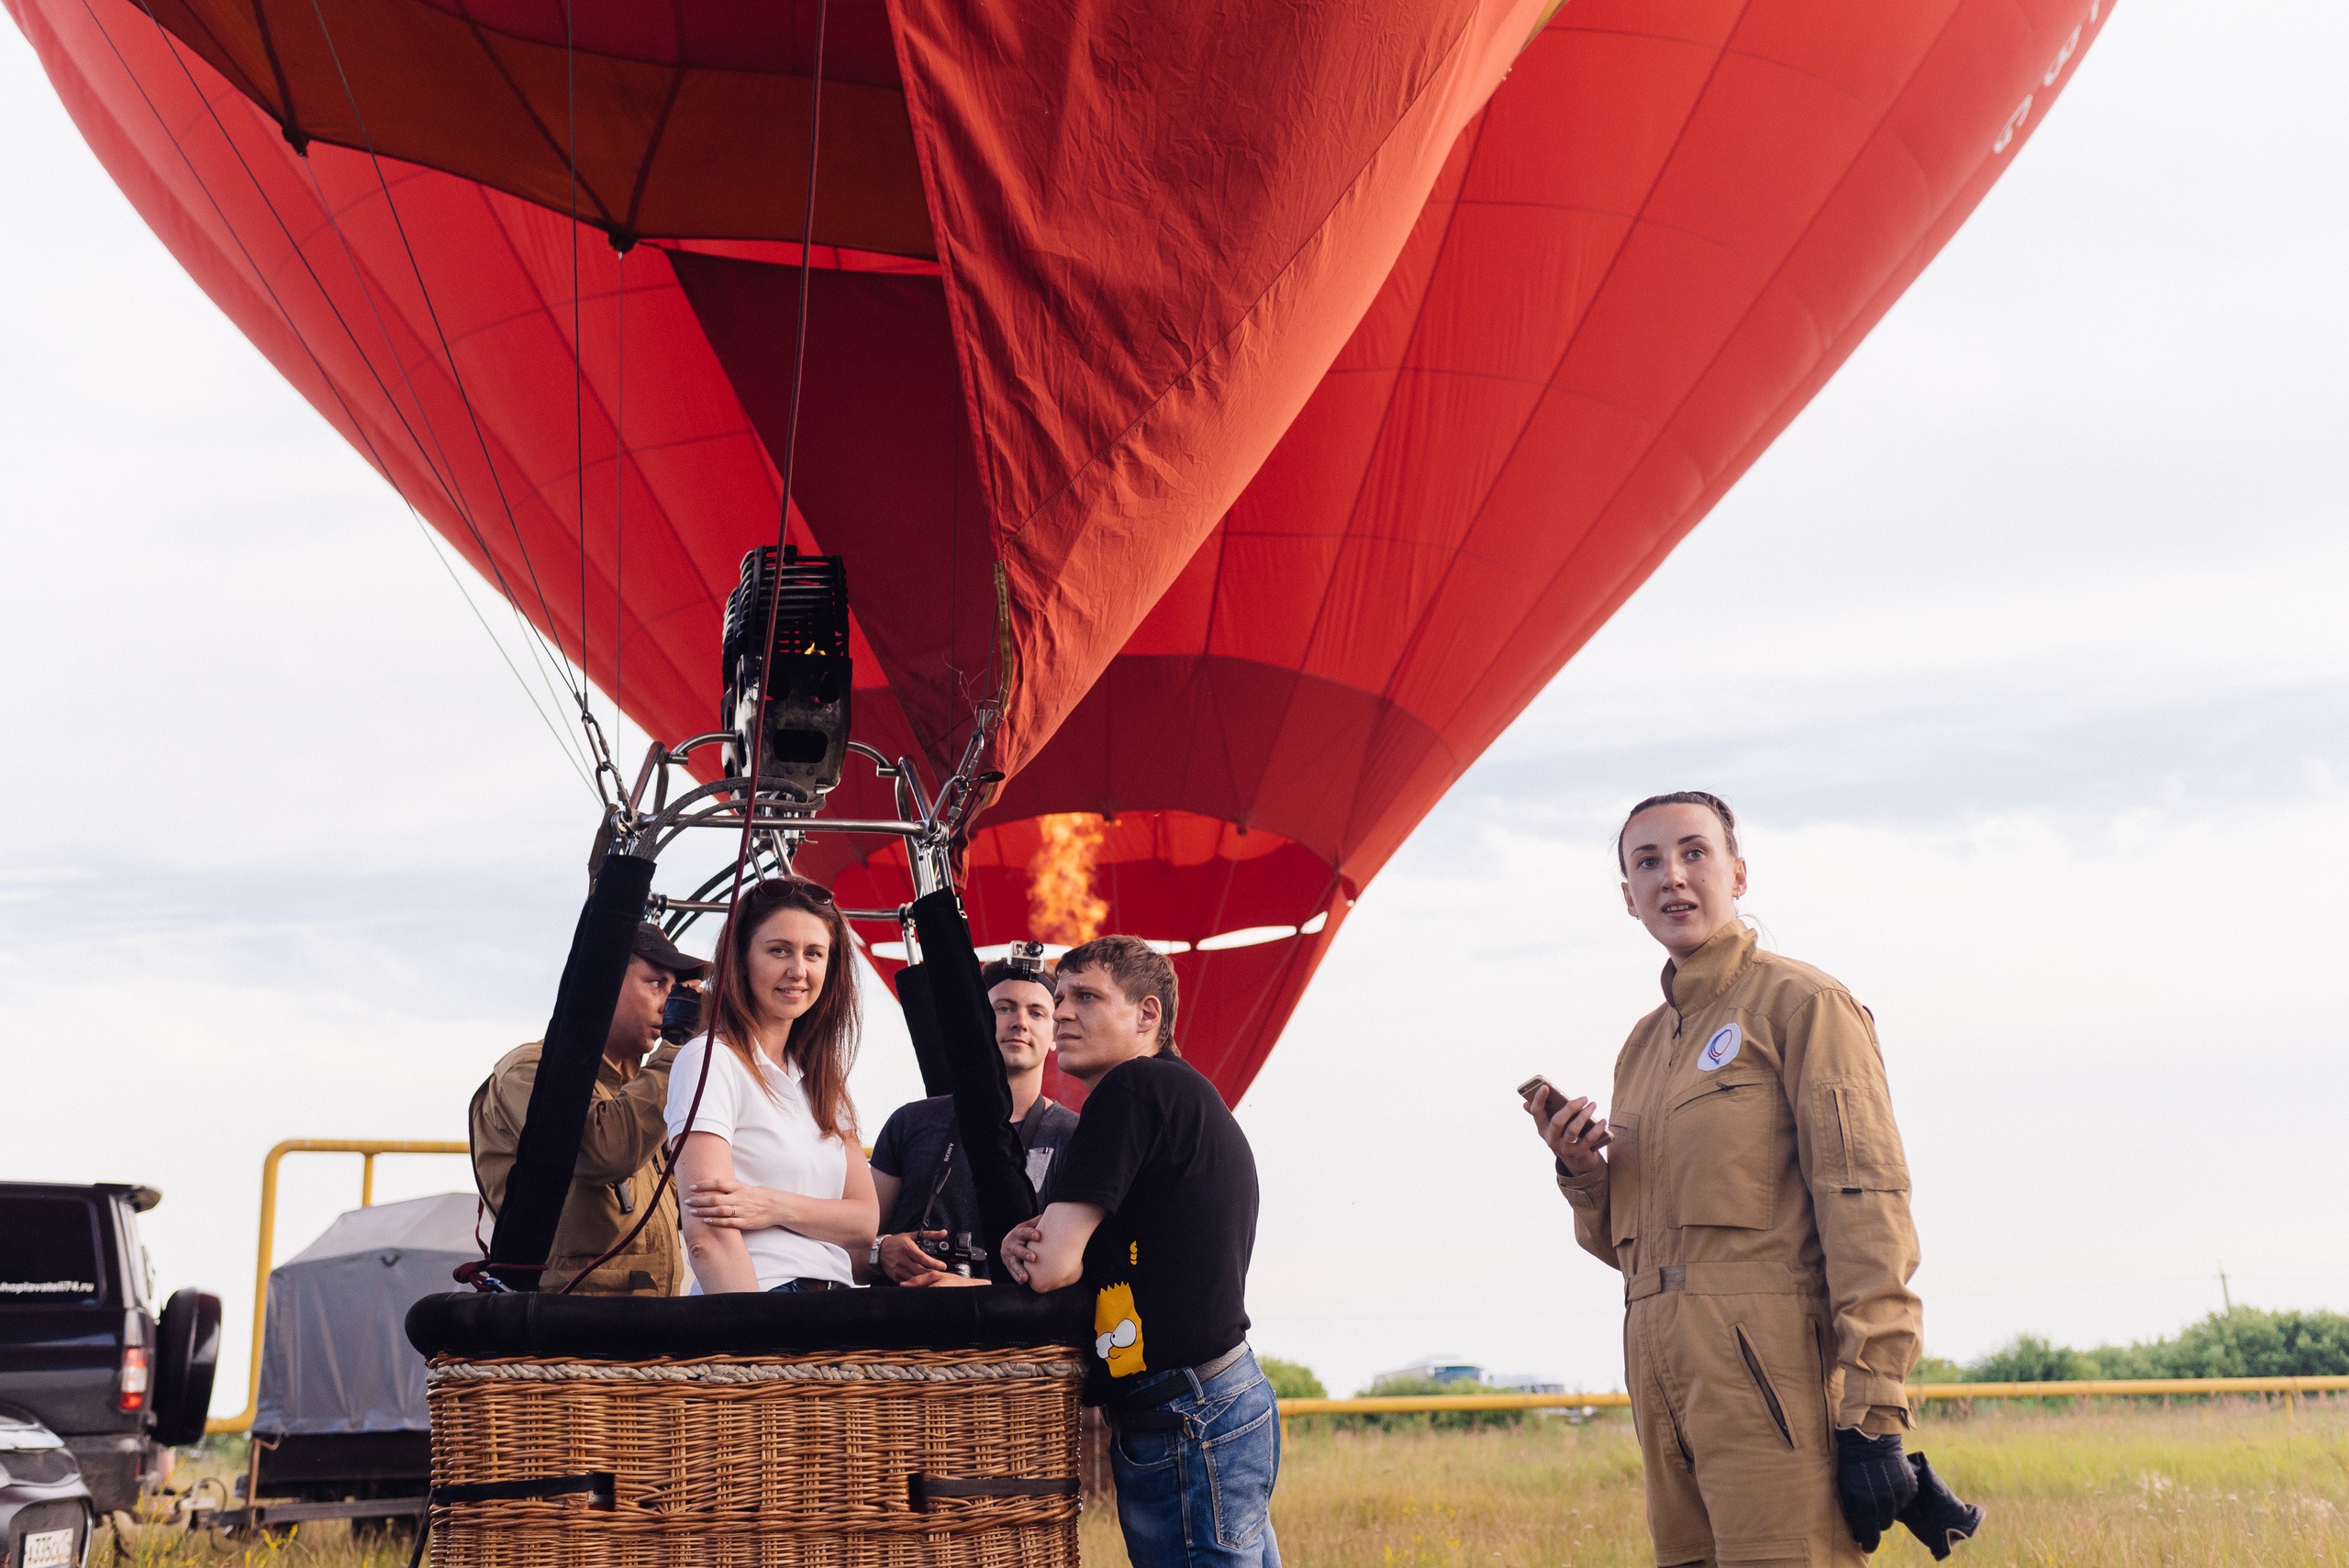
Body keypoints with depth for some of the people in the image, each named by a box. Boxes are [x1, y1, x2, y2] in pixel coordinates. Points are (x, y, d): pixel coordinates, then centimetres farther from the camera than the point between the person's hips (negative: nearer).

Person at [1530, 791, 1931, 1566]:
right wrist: (1582, 1173, 3)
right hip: (1664, 1381, 7)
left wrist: (1873, 1415, -18)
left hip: (1772, 1373, -7)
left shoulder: (1800, 1002, -2)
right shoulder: (1643, 1045, 21)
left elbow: (1865, 1203, -10)